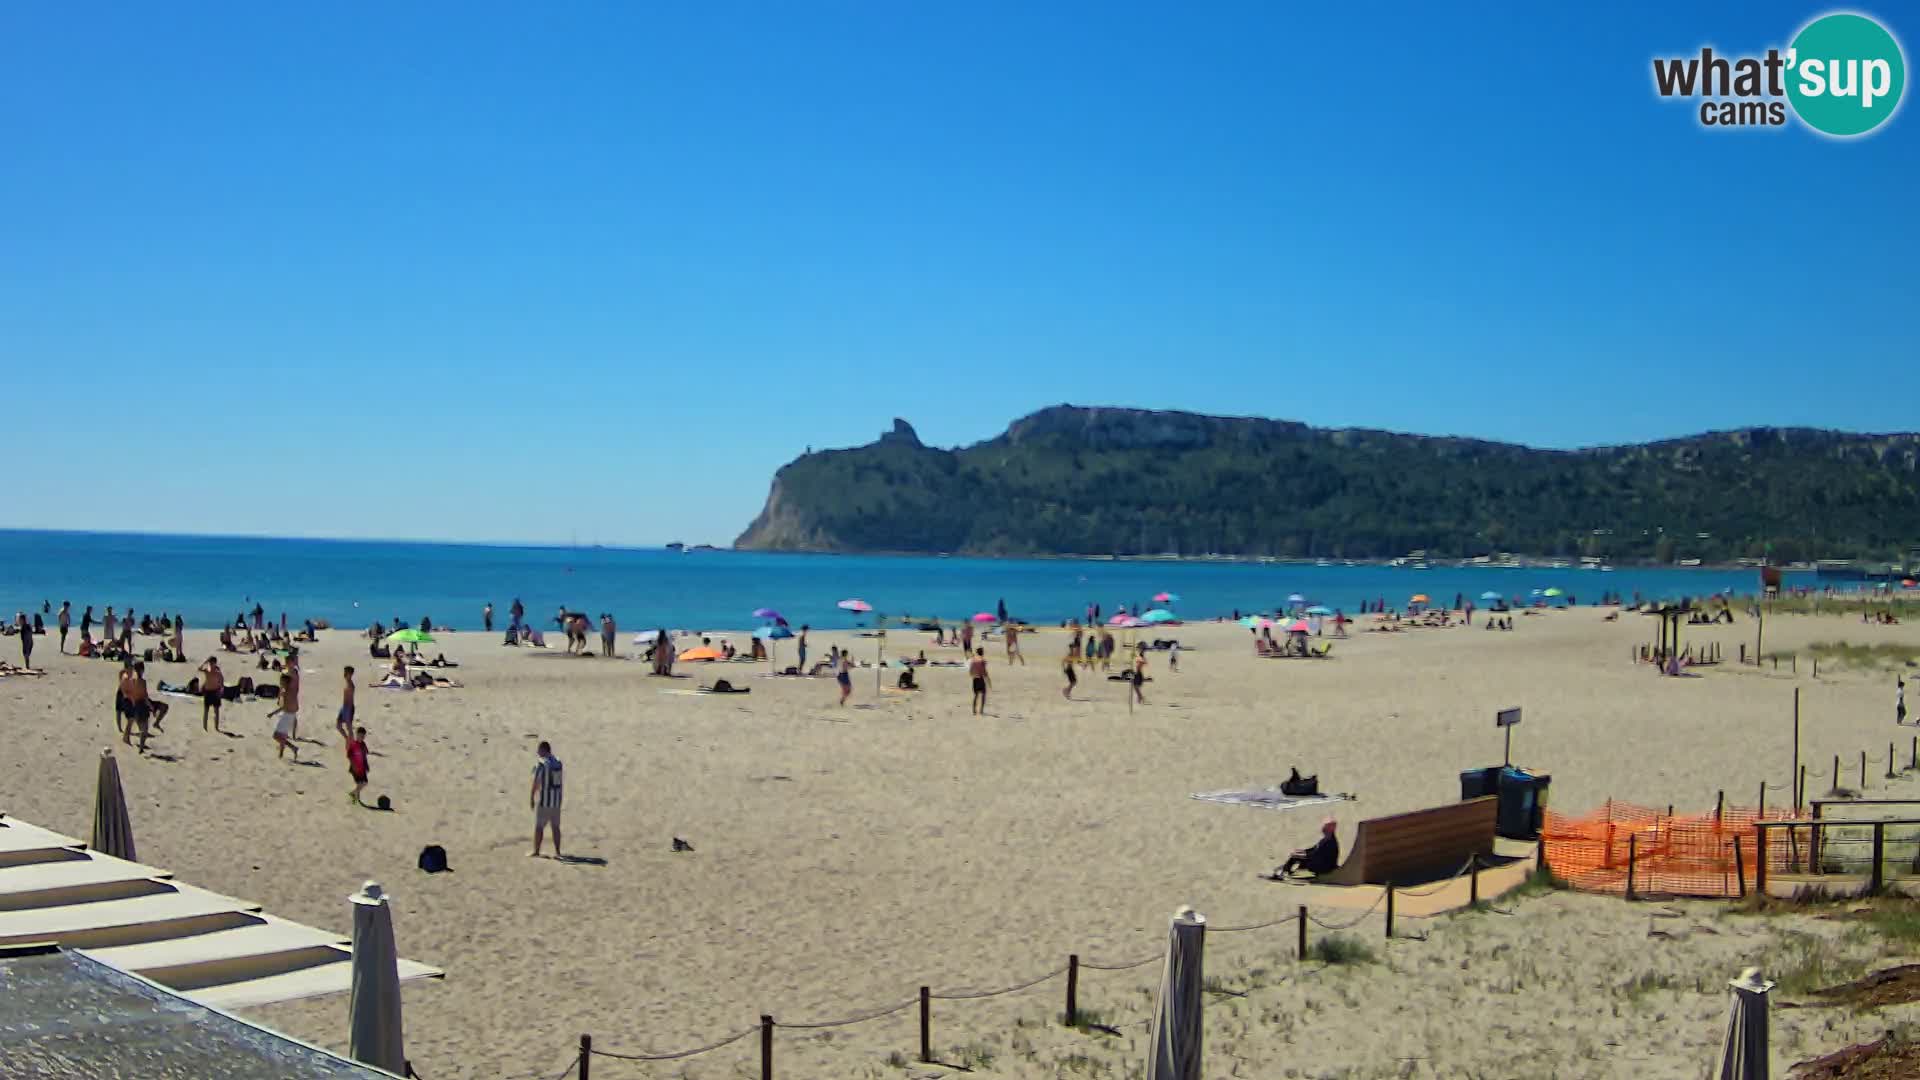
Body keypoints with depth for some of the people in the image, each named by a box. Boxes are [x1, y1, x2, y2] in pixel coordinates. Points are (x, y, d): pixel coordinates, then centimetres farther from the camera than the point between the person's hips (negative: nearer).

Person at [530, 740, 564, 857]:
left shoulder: (540, 764, -16)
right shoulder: (557, 762, 4)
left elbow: (535, 783, -17)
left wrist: (531, 799, -12)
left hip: (544, 799, -6)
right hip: (556, 799, 6)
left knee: (538, 825, 5)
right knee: (555, 826, 10)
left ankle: (536, 851, 11)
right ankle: (557, 852, 10)